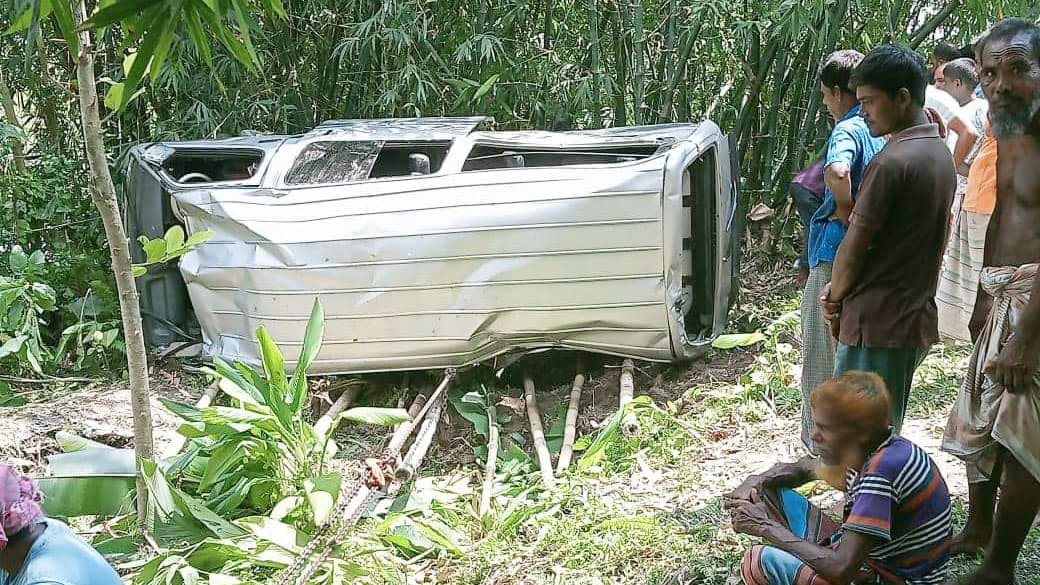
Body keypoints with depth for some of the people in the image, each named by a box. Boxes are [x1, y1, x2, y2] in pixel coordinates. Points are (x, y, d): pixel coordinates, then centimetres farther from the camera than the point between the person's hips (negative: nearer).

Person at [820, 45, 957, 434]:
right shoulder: (941, 155, 11)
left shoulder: (893, 161, -19)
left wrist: (835, 298, 4)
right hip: (917, 317, 9)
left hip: (877, 324, -9)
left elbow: (853, 250, -14)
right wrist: (841, 291, 8)